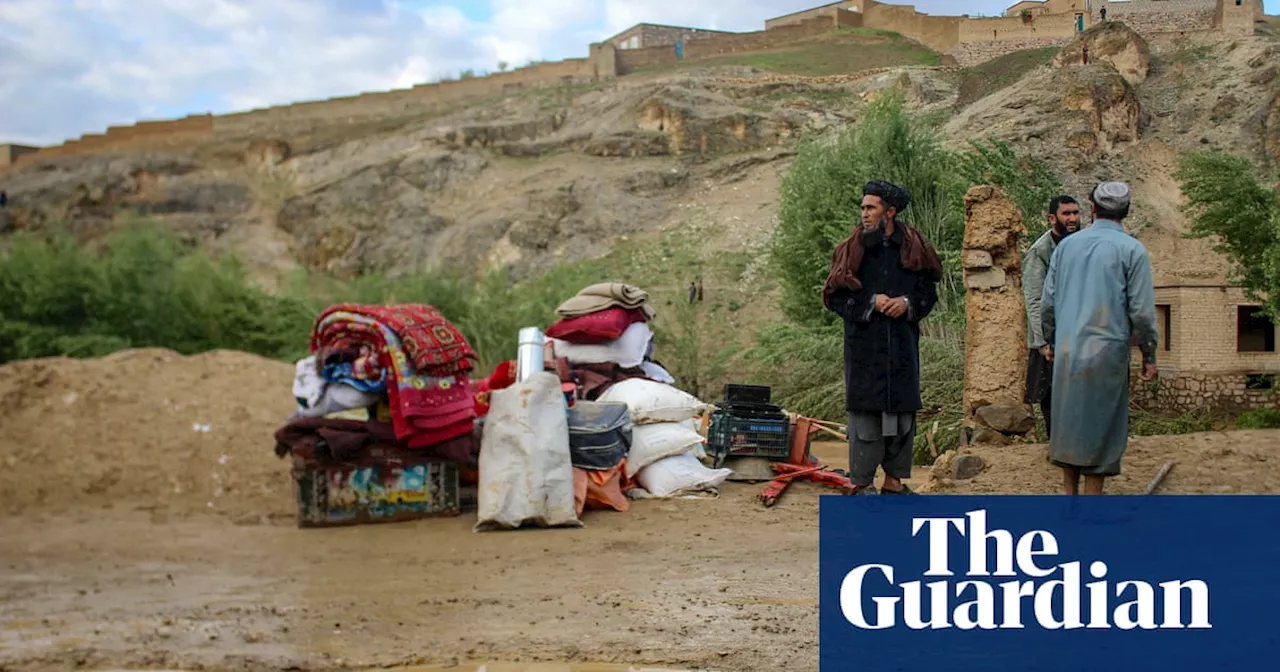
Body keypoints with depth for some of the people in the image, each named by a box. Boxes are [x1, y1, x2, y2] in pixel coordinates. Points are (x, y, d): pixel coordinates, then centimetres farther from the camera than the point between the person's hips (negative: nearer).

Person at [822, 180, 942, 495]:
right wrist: (871, 303, -13)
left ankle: (894, 480, 19)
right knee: (865, 411, -3)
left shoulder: (913, 247, 4)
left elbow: (928, 291, 10)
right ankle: (861, 483, 4)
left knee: (902, 410, 7)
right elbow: (835, 296, -2)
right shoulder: (852, 249, -1)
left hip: (902, 345, 3)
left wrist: (908, 303, -10)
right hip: (864, 345, -3)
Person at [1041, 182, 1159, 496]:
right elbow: (1142, 311, -7)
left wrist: (1051, 341, 24)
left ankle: (1070, 494, 17)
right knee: (1101, 426, 3)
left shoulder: (1067, 244, 8)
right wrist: (1149, 356, 2)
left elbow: (1048, 302, 11)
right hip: (1107, 352, -4)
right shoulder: (1132, 250, -5)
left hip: (1067, 351, 4)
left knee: (1069, 422, 13)